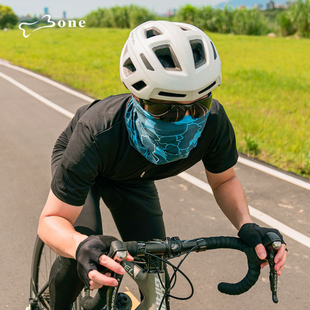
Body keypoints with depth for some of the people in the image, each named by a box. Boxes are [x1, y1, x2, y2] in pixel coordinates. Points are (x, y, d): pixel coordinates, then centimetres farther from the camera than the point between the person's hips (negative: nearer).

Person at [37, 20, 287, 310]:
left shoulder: (213, 121, -34)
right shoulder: (98, 134, -45)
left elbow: (224, 180, -13)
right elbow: (51, 220, -36)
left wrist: (246, 224, -32)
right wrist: (81, 246, -59)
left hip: (132, 177, 4)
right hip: (83, 163, -3)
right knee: (82, 251, -26)